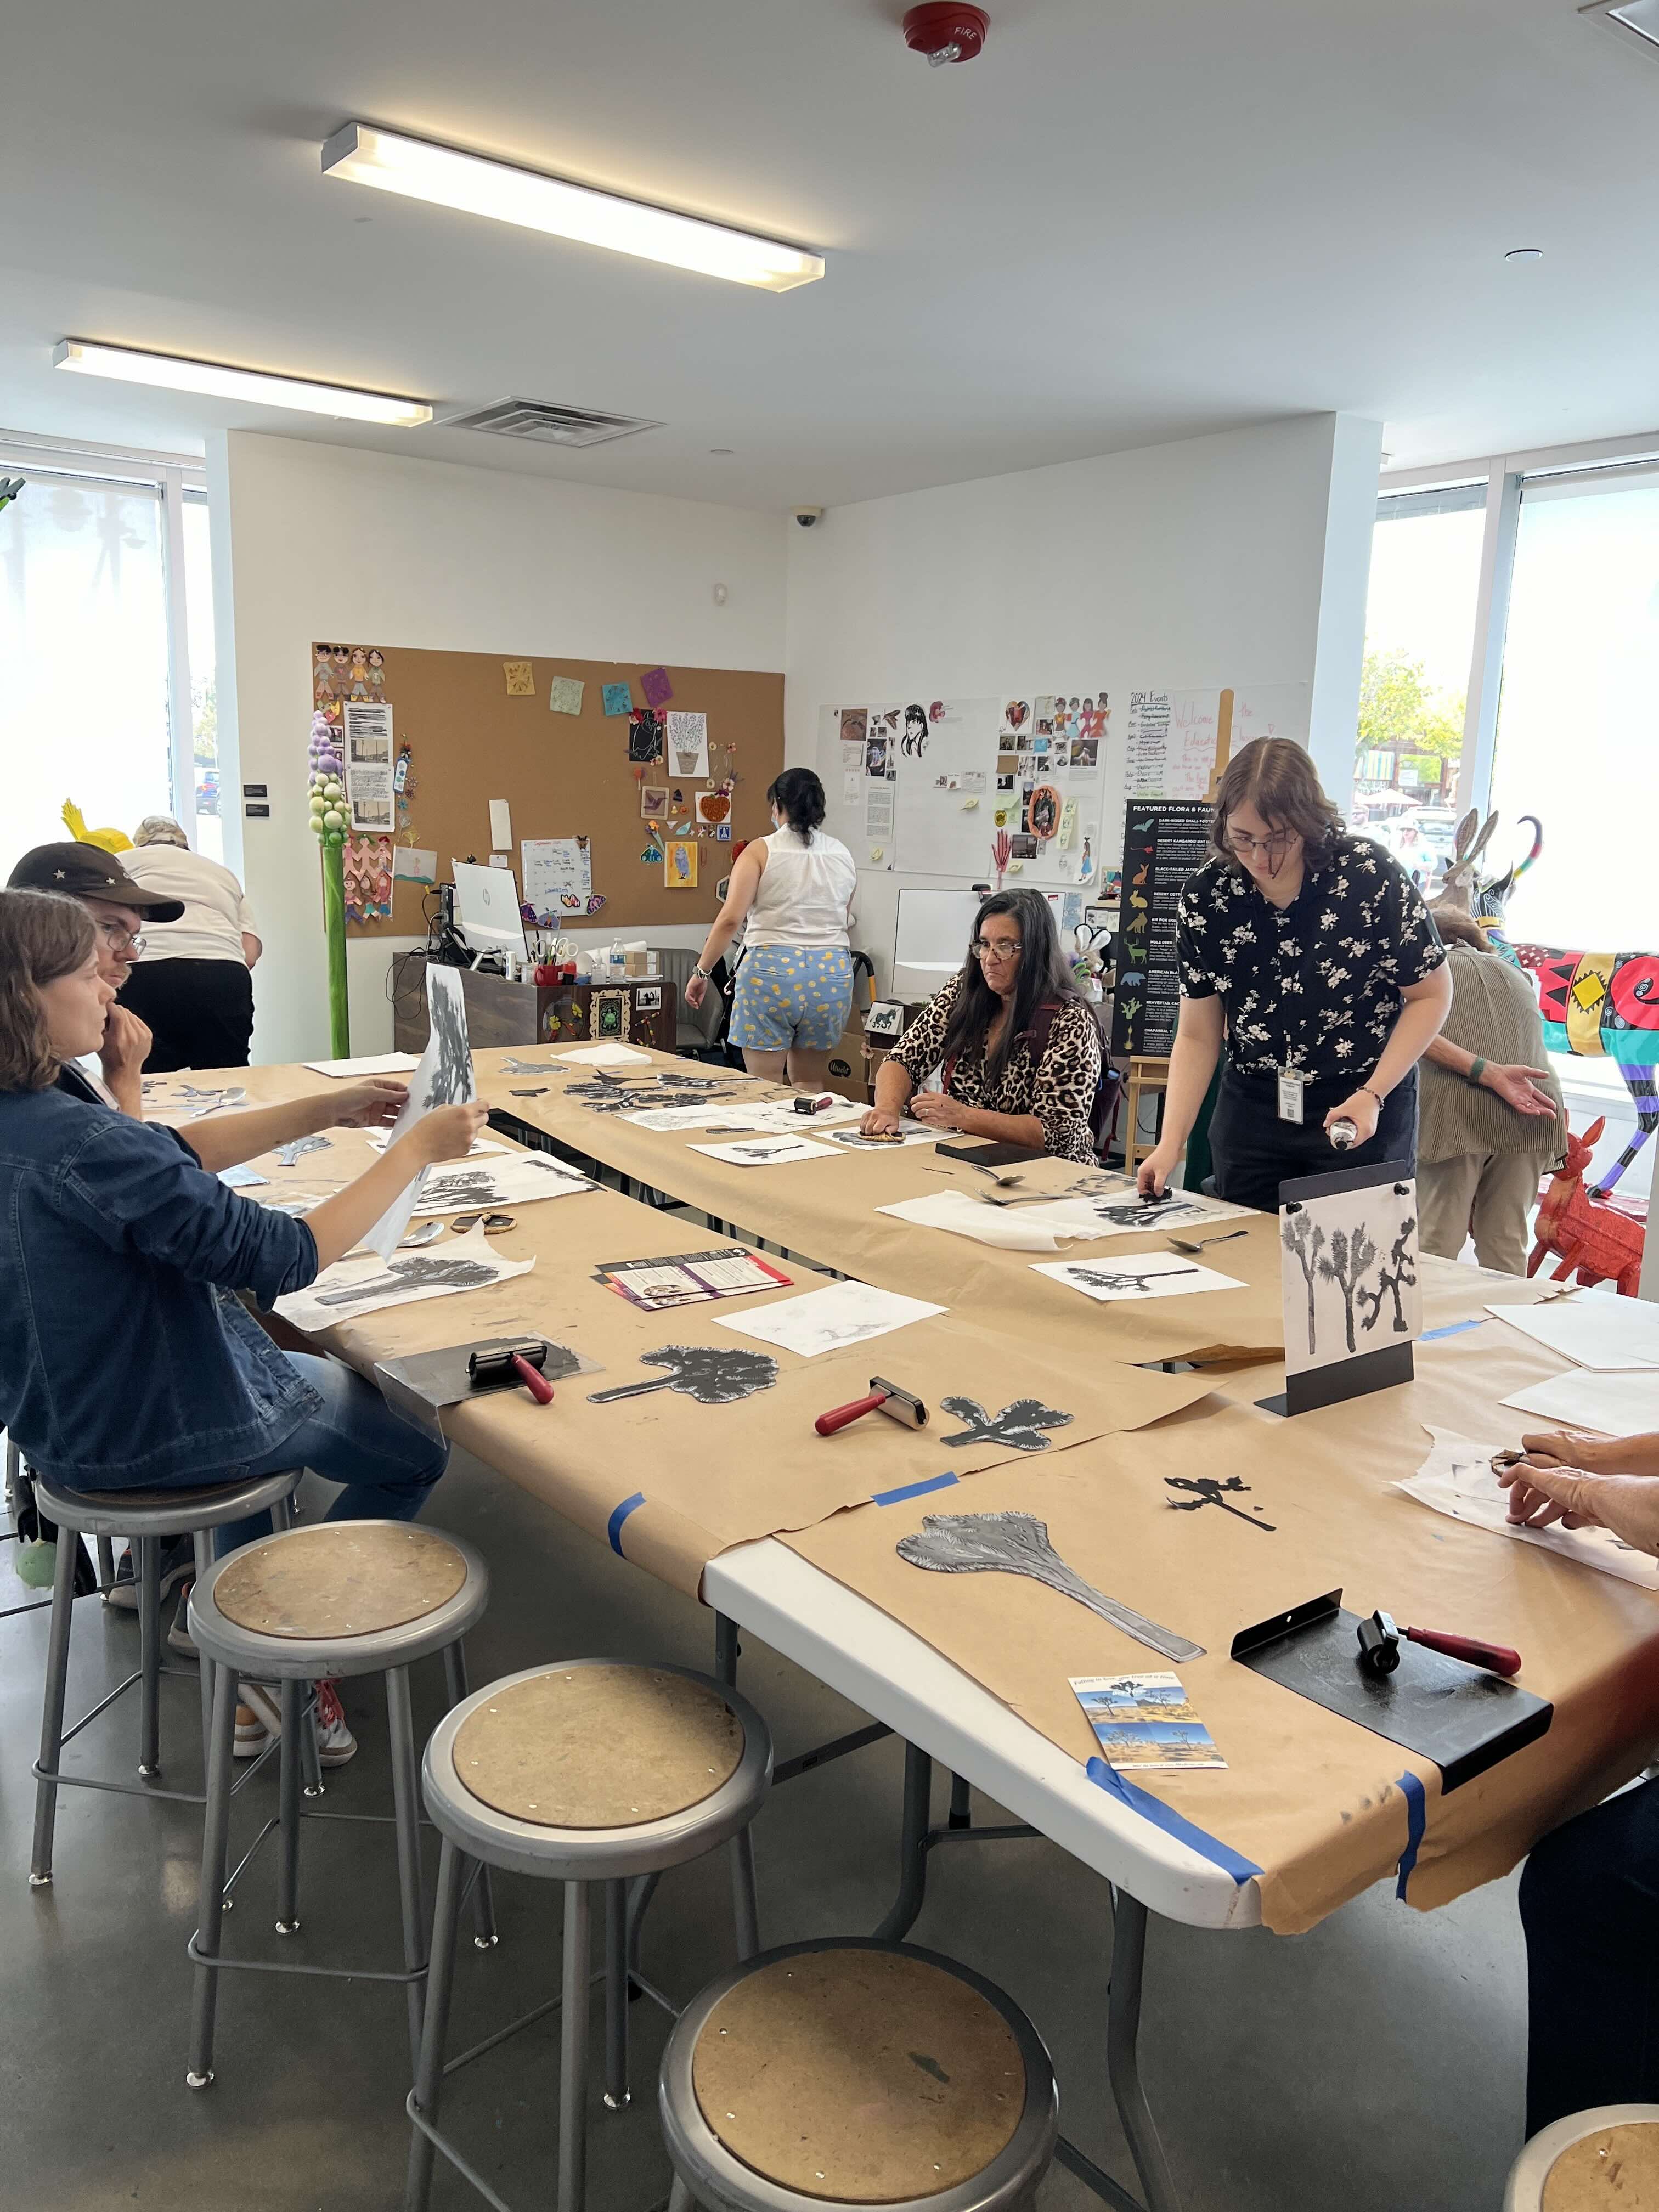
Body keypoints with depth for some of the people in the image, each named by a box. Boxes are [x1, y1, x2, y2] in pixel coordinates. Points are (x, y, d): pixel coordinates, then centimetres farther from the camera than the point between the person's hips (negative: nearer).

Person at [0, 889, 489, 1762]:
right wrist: (416, 1148, -25)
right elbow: (285, 1257, -32)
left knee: (284, 1365, 36)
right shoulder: (82, 1147, -34)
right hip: (157, 1434, -8)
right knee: (415, 1449, 14)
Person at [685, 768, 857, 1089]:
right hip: (832, 972, 4)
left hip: (771, 970, -4)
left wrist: (701, 972, -4)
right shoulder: (843, 856, 10)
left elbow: (731, 919, -11)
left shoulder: (761, 851, -2)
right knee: (810, 1087, 15)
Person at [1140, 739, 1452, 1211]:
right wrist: (1170, 1143, -12)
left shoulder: (1372, 878, -17)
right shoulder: (1205, 895, -8)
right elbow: (1197, 1036, -2)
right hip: (1251, 1112, 3)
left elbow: (1431, 995, -6)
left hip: (1364, 1116, -2)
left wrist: (1373, 1094, -17)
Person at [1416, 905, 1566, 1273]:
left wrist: (1490, 1074, -12)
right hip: (1532, 1112, 4)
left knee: (1437, 1245, 0)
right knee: (1507, 1248, 11)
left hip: (1457, 1108, -4)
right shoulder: (1515, 973, 30)